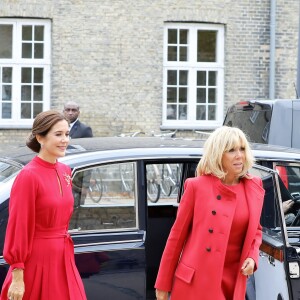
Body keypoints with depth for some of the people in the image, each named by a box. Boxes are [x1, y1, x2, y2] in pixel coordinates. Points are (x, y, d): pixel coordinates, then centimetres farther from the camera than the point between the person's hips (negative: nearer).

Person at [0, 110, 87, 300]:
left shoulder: (65, 172, 7)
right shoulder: (29, 176, -14)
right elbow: (18, 228, -15)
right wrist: (17, 278, -16)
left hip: (63, 259, 7)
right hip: (37, 263, -7)